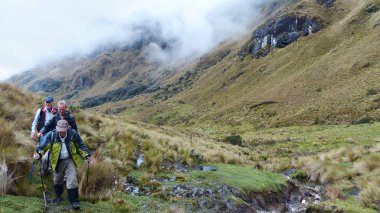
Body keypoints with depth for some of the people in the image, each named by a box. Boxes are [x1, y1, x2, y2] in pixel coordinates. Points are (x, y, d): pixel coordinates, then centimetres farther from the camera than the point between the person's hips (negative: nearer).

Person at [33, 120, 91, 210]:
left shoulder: (73, 134, -14)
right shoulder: (51, 135, -16)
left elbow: (81, 146, -3)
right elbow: (43, 146, -18)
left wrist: (86, 155, -12)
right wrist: (39, 154, -38)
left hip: (70, 160, -1)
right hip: (58, 161, 2)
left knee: (72, 180, -8)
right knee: (57, 180, 18)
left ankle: (74, 201, 3)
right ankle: (58, 196, 43)